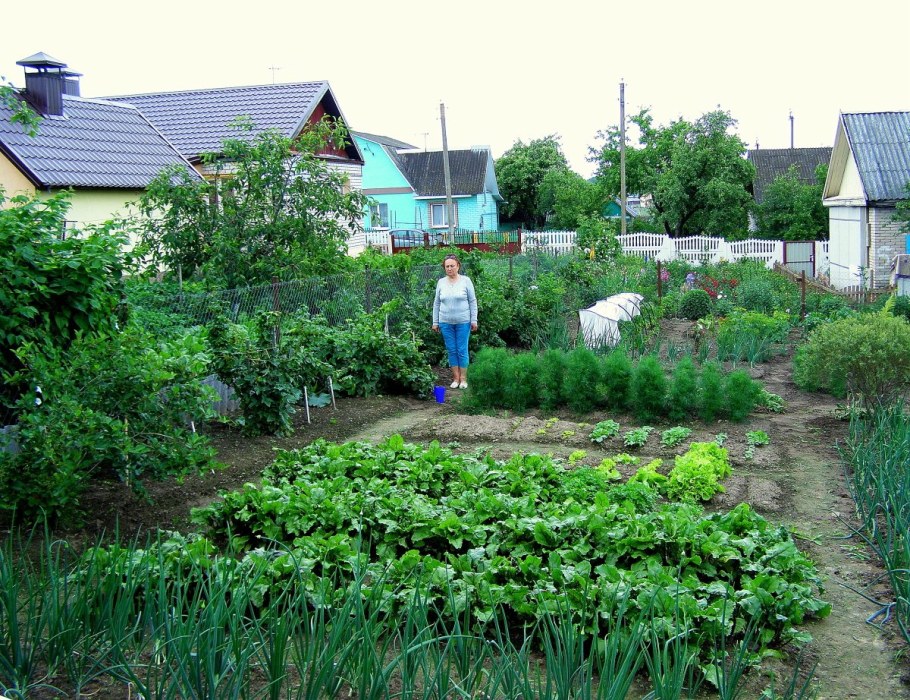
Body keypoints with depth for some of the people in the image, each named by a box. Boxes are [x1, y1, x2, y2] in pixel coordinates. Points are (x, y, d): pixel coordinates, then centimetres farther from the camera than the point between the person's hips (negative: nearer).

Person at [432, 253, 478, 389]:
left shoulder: (466, 281, -2)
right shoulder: (441, 282, 6)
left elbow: (472, 301, 0)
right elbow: (436, 303, 10)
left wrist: (474, 320, -4)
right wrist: (435, 322, 7)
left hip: (463, 322, -3)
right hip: (446, 323, 3)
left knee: (462, 351, 1)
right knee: (452, 350, 6)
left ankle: (463, 378, 10)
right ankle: (456, 378, 14)